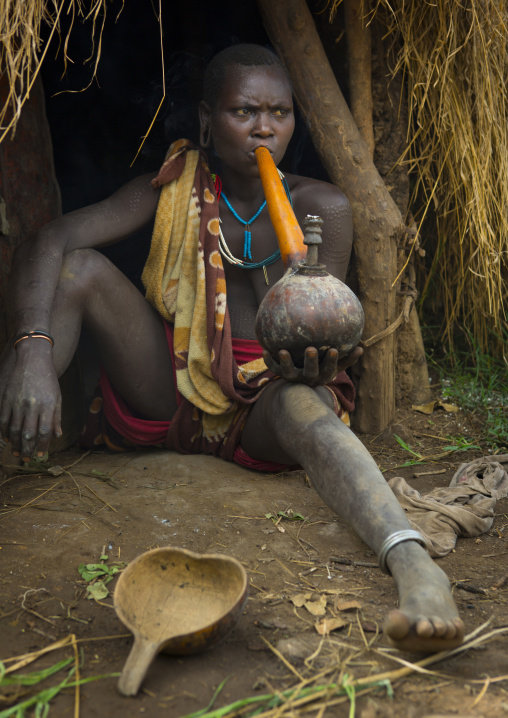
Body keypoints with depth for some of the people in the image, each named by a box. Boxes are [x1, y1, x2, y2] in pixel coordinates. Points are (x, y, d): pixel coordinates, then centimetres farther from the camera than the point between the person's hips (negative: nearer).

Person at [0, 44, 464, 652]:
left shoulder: (321, 208, -3)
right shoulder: (175, 190, -1)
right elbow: (53, 239, -15)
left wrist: (318, 357, -36)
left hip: (266, 399, -2)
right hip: (172, 389, 2)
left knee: (305, 406, -40)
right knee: (77, 267, -17)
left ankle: (414, 566, -65)